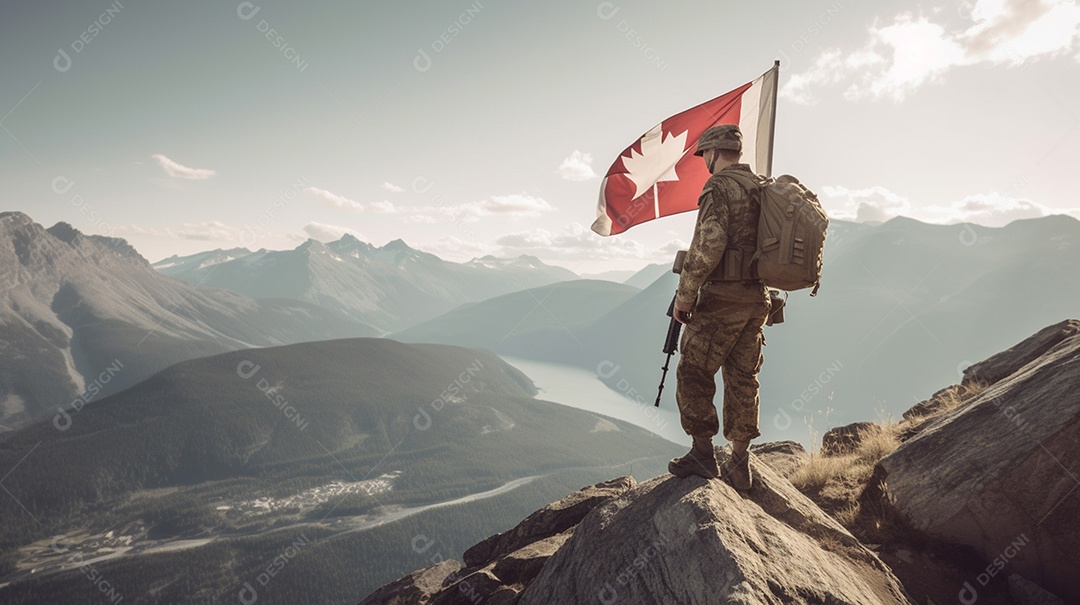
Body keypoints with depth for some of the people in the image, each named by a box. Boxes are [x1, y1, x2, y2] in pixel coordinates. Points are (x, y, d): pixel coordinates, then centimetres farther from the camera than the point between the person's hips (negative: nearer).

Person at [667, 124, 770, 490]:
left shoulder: (720, 188, -11)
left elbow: (707, 247, -22)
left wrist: (684, 294, -15)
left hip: (722, 298, -8)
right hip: (757, 299, 8)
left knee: (693, 375, 3)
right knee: (743, 379, 12)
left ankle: (702, 455, 8)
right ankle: (740, 464, 18)